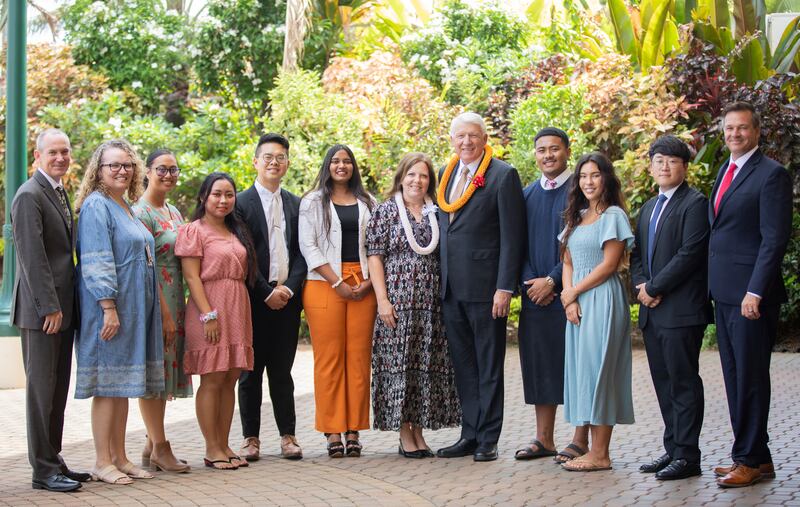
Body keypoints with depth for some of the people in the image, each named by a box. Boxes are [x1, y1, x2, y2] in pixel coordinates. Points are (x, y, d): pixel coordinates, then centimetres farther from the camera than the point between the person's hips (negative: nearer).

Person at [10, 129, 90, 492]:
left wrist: (63, 306, 13)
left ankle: (53, 461, 19)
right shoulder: (29, 196, -12)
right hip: (42, 311, -9)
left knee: (58, 389, 12)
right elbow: (33, 258, -17)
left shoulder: (59, 192, 17)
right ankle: (44, 470, 4)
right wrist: (50, 307, -19)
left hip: (62, 308, 9)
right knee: (42, 387, -2)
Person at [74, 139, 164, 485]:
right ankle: (103, 462, 2)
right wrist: (109, 307, -23)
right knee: (108, 383, -4)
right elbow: (96, 263, -17)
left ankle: (119, 457, 16)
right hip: (110, 307, -9)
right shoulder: (96, 205, -10)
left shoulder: (125, 207, 17)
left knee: (123, 384, 10)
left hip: (134, 308, 9)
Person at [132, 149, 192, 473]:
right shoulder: (141, 212, -11)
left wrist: (177, 310, 13)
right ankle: (160, 447, 2)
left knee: (164, 373, 10)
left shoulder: (174, 212, 16)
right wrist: (165, 313, -17)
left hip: (174, 301, 9)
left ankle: (151, 446, 17)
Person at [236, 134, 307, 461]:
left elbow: (301, 253, 8)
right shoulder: (241, 203, -1)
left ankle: (287, 435, 11)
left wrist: (288, 288, -6)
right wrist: (266, 293, -10)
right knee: (251, 370, 3)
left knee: (282, 370, 7)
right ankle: (251, 437, 10)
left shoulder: (296, 204, 12)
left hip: (287, 298, 3)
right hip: (254, 298, -3)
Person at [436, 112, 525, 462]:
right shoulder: (445, 175, 14)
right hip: (451, 288, 7)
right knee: (463, 365, 12)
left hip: (485, 285, -6)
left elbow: (512, 236, -10)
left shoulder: (503, 176, -6)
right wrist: (440, 281, 11)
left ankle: (488, 440, 9)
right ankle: (470, 435, 20)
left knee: (489, 365, 3)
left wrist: (504, 288, -15)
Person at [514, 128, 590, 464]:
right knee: (540, 365, 7)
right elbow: (521, 244, 13)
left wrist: (553, 281, -13)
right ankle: (544, 439, 15)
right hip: (534, 294, 5)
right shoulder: (528, 195, 14)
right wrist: (529, 281, -3)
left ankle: (581, 440, 5)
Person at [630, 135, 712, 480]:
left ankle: (687, 456, 1)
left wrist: (653, 288, -13)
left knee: (684, 383, -4)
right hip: (652, 311, 8)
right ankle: (672, 449, 19)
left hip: (681, 310, -8)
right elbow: (637, 254, 19)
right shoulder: (648, 208, 20)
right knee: (664, 383, 12)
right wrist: (641, 286, -1)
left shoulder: (694, 203, -7)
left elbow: (690, 254, -17)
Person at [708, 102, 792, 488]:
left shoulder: (771, 174, -10)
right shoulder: (726, 172, 17)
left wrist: (755, 292, -20)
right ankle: (756, 456, 20)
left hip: (750, 295, -9)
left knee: (750, 379, -2)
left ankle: (750, 460, 6)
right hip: (724, 293, 9)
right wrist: (713, 284, 13)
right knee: (735, 378, 12)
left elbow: (775, 239, -15)